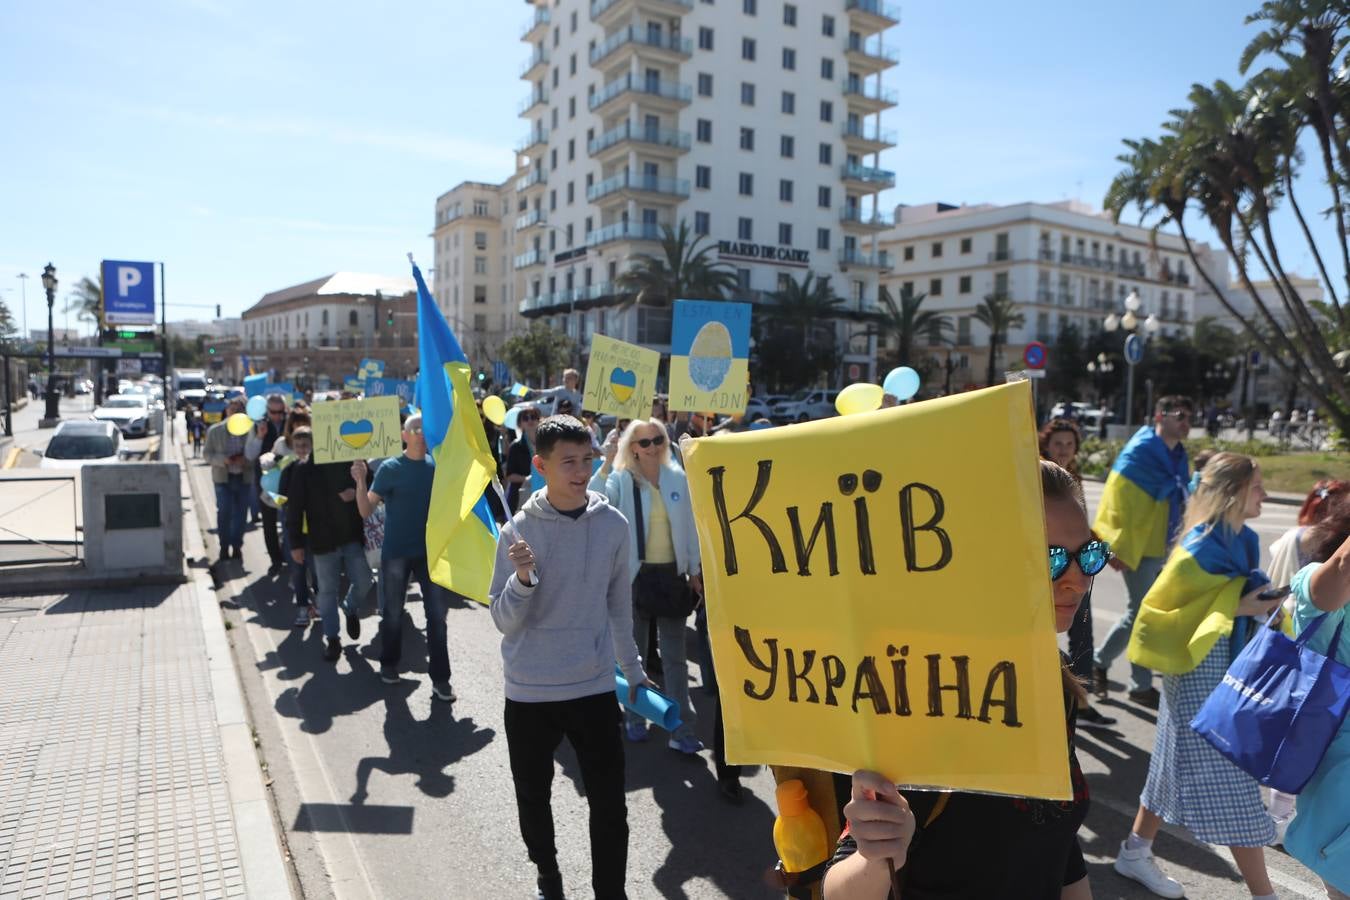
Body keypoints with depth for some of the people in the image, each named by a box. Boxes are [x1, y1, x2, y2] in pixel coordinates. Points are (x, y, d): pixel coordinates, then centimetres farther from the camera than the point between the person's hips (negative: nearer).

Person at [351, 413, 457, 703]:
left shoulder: (437, 466, 1)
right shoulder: (390, 468, -8)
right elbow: (366, 511, -12)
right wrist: (360, 481, -27)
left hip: (431, 550, 2)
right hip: (395, 551, -2)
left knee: (438, 613, 1)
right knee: (393, 612, 13)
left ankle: (440, 678, 9)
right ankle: (389, 664, 35)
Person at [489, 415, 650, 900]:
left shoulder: (613, 524, -5)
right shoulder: (518, 530, -10)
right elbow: (504, 621, -9)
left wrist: (632, 668, 15)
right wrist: (523, 578, -28)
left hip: (594, 687, 1)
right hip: (529, 692, 0)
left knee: (609, 804, 4)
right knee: (533, 797, 17)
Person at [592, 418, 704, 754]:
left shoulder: (678, 478, 2)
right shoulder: (621, 479, -7)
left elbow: (688, 526, 8)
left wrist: (694, 570, 8)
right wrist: (607, 462, -31)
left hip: (671, 575, 2)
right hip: (635, 575, -2)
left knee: (674, 657, 7)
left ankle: (682, 730, 13)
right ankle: (635, 720, 30)